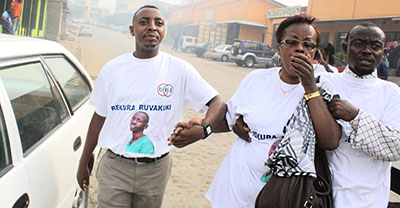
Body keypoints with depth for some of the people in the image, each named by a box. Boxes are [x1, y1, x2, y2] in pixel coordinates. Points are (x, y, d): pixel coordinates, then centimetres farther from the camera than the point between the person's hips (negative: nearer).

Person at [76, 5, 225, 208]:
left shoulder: (179, 69, -5)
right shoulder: (112, 68, 1)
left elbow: (218, 103, -7)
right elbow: (99, 117, 8)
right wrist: (83, 163, 12)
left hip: (155, 170, 0)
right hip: (114, 167, 1)